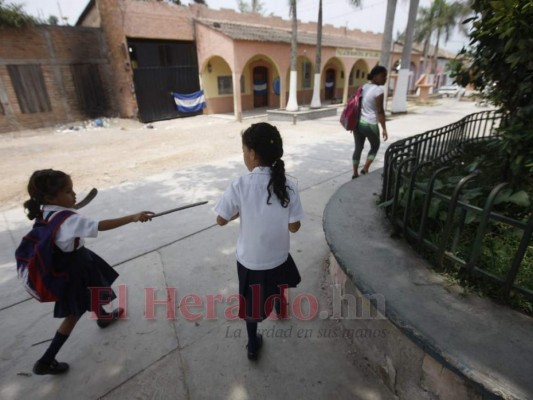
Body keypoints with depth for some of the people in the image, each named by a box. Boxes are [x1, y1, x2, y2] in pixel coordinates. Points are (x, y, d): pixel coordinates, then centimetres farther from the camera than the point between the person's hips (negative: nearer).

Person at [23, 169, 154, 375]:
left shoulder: (46, 212, -8)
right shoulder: (66, 219, -36)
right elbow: (101, 225, -46)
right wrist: (133, 217, -50)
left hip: (73, 262, 9)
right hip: (74, 270, -9)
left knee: (93, 291, 31)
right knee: (74, 313, 10)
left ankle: (103, 316, 59)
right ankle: (45, 362, 23)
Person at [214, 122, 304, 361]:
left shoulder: (240, 186, -23)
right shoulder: (287, 186, -17)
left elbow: (221, 220, -11)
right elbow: (294, 227, -10)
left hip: (250, 259, -2)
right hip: (278, 256, 2)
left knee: (252, 302, 22)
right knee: (276, 284, 35)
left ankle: (253, 345, 41)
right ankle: (279, 307, 65)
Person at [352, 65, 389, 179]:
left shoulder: (364, 87, 9)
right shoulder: (378, 90, -14)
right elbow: (380, 111, -16)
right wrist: (384, 129, -11)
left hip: (358, 121, 7)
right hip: (370, 124, -7)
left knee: (358, 147, 14)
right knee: (375, 146, 16)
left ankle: (355, 173, 19)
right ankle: (365, 170, 13)